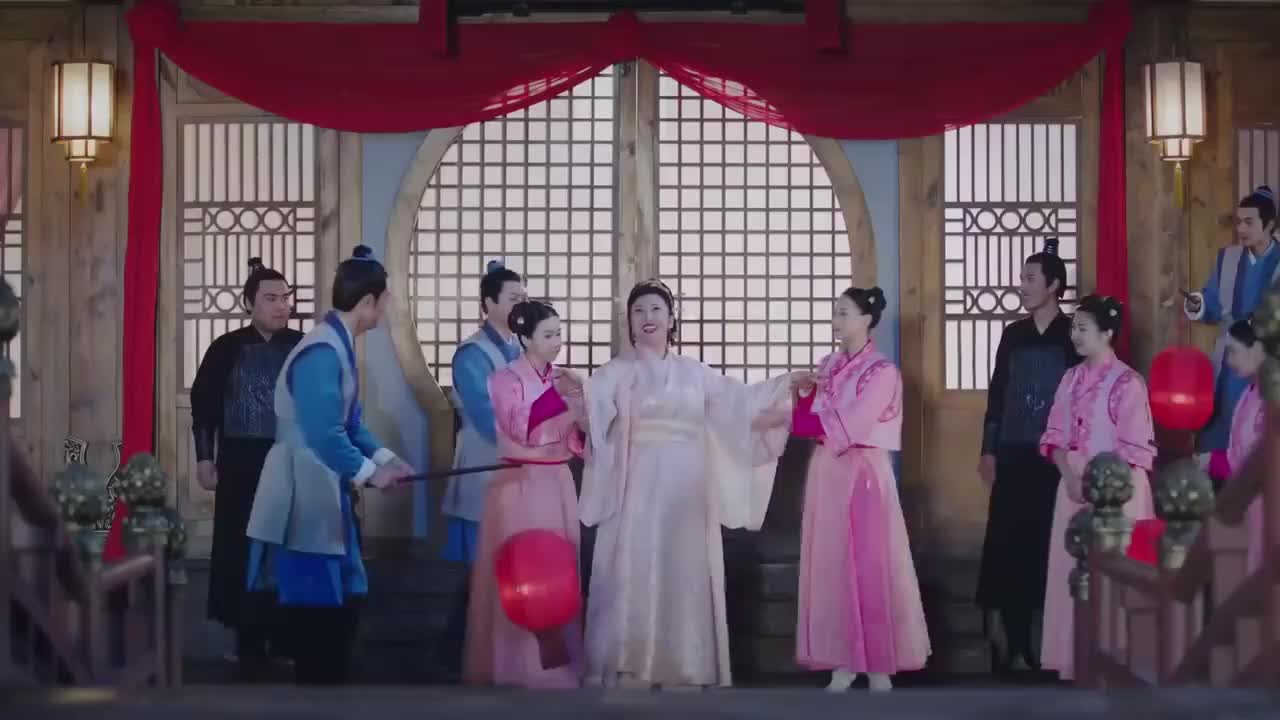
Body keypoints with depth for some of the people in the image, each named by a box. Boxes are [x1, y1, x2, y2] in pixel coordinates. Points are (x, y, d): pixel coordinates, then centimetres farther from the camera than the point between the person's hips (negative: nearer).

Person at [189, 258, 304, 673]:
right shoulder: (226, 349, 1)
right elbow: (203, 403, 4)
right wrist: (204, 458, -1)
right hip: (241, 464, 0)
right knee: (242, 550, 1)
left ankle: (286, 637, 12)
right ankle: (249, 640, 10)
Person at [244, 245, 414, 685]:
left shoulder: (339, 345, 9)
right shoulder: (322, 352, -23)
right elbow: (324, 434, -26)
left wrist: (383, 457, 4)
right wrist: (369, 472, -14)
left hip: (323, 493, 10)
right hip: (304, 495, -10)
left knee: (341, 598, 15)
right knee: (316, 603, -1)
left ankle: (327, 682, 23)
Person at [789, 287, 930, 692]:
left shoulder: (882, 372, -7)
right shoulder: (828, 365, 13)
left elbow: (847, 426, -15)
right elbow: (808, 418, 7)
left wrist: (810, 419, -4)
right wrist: (805, 393, -12)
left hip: (862, 474, -6)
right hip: (827, 474, 6)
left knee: (868, 567, -4)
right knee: (830, 566, 4)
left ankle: (877, 666, 1)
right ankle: (843, 663, 8)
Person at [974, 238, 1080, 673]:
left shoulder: (1074, 334, -2)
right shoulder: (1013, 335, 11)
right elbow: (996, 393, 13)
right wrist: (988, 450, 10)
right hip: (1014, 456, 4)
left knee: (1052, 543, -2)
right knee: (1009, 543, 1)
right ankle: (1015, 643, 7)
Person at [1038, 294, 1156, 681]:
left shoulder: (1127, 382, -10)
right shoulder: (1071, 378, 9)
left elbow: (1134, 449, -12)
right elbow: (1056, 435, 9)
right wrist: (1070, 476, -7)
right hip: (1074, 487, 6)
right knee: (1071, 573, 8)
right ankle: (1074, 662, 16)